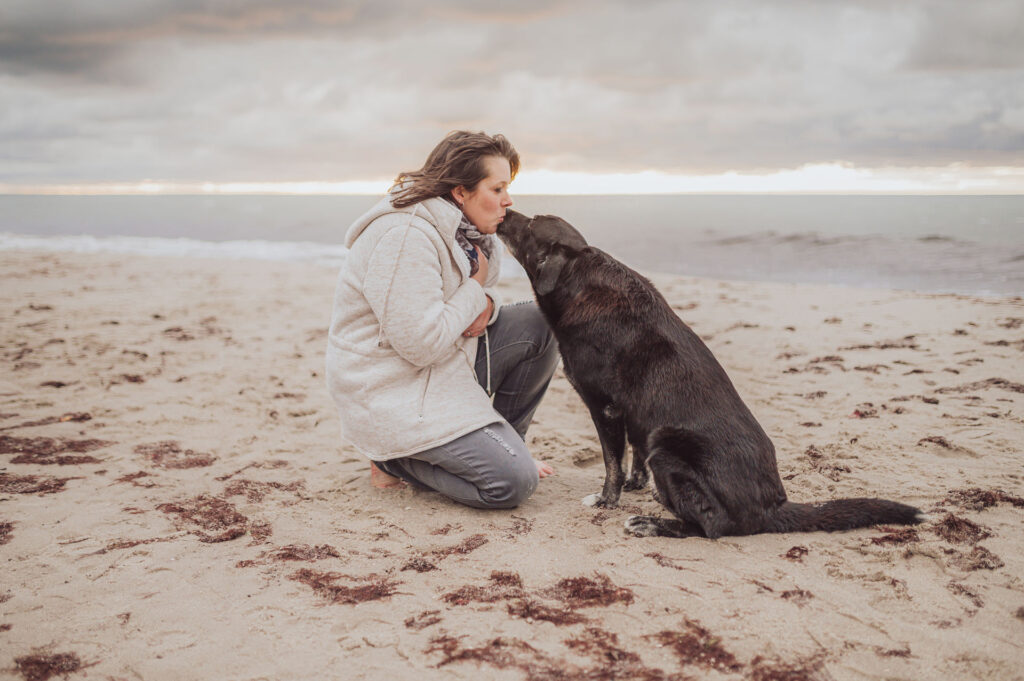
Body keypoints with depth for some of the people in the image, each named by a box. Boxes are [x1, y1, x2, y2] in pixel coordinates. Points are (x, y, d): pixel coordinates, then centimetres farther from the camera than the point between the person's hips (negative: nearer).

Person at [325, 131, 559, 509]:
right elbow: (422, 343, -30)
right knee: (514, 482, -16)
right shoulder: (406, 236, -26)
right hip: (394, 396, -9)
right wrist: (475, 291, -15)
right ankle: (393, 460, 2)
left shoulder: (465, 229, 4)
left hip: (445, 363, 9)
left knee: (540, 323, -3)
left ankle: (501, 442, 11)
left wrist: (486, 305, -9)